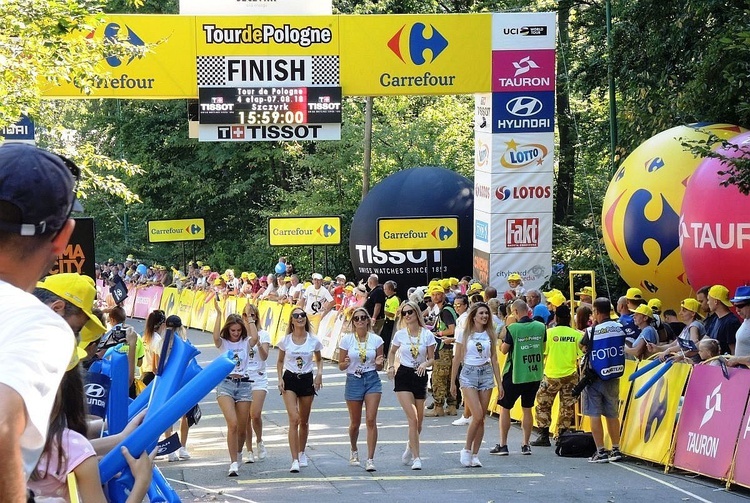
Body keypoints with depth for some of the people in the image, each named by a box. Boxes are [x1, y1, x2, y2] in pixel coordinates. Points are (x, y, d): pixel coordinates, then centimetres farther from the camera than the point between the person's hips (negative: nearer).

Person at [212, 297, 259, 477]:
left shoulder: (245, 343, 9)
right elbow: (216, 336, -18)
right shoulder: (223, 343, 5)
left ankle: (238, 453, 36)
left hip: (244, 384, 3)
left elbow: (255, 338, -15)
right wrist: (219, 313, -18)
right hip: (225, 384, -2)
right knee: (232, 424, -19)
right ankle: (234, 463, -19)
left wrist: (249, 316, -9)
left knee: (242, 427, 7)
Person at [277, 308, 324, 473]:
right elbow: (280, 362, 10)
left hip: (307, 380, 2)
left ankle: (301, 453, 36)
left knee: (304, 421, 12)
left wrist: (319, 373, -4)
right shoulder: (285, 341, -2)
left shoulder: (313, 341, -2)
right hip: (290, 379, -2)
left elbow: (319, 360, 13)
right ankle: (295, 461, -17)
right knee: (294, 419, -14)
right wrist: (280, 378, -3)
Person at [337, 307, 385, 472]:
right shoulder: (346, 339, -1)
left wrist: (379, 363, -15)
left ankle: (370, 459, -9)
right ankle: (354, 451, 38)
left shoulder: (376, 340, 1)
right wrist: (346, 364, -19)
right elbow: (341, 366, 3)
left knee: (371, 420, -11)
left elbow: (379, 367, 8)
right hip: (353, 380, 0)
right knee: (355, 422, 10)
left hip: (372, 380, 0)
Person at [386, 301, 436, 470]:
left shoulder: (427, 335, -1)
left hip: (420, 376, 2)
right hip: (404, 376, -2)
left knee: (419, 421, 9)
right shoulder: (400, 335, 0)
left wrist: (425, 364, -18)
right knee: (413, 419, -14)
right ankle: (416, 458, -10)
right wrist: (391, 367, 1)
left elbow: (432, 358, 4)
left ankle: (411, 446, 39)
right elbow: (392, 352, 17)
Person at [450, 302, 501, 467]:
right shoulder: (464, 334, -1)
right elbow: (457, 359, 3)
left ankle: (475, 455, 10)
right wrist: (452, 383, 2)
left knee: (481, 418, 1)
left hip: (486, 374, 3)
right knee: (478, 416, -16)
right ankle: (466, 449, 1)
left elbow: (494, 360, 11)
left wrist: (499, 382, 6)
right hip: (468, 373, -3)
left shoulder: (490, 334, 8)